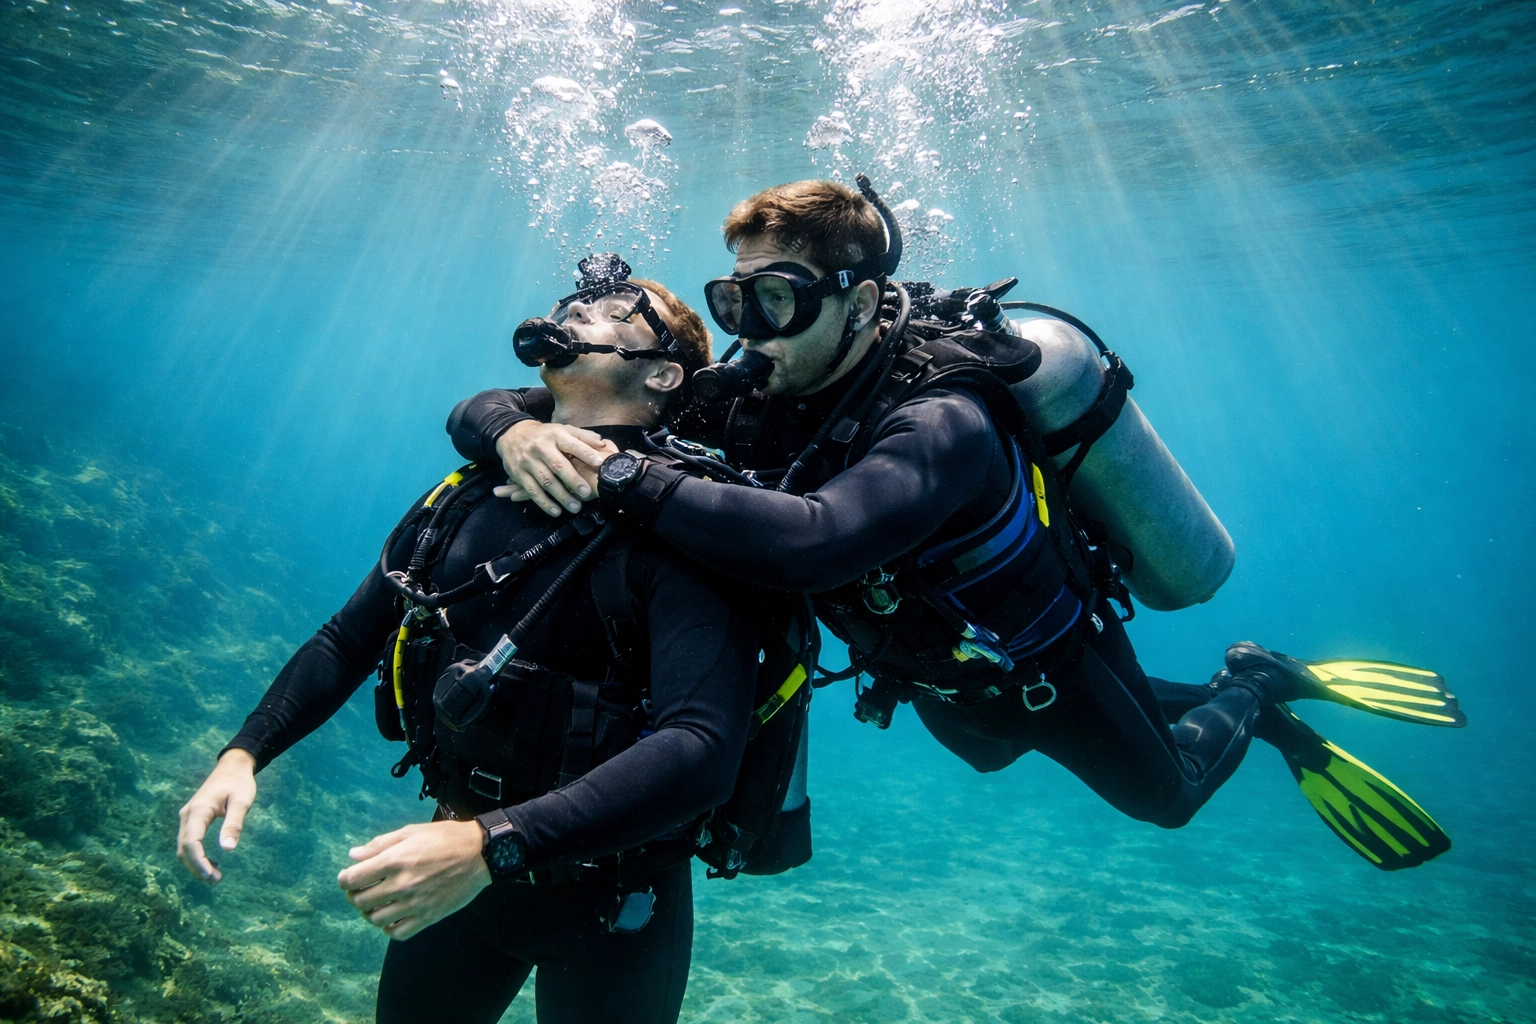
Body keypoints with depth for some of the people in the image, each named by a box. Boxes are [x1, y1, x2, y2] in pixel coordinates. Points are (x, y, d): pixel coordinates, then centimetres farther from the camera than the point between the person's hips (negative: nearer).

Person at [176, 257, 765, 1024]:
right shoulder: (468, 495, -3)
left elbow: (702, 750, -32)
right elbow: (348, 639, 8)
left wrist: (493, 843, -37)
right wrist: (243, 752, -4)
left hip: (608, 902, -5)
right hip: (460, 862, 5)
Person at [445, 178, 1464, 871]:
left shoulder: (943, 423, -38)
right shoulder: (748, 396, -21)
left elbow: (812, 540, -60)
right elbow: (482, 412, -20)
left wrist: (622, 475, -52)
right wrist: (522, 430, -43)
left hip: (1046, 664, -6)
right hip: (943, 677, 7)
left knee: (1165, 793, 20)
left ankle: (1251, 692, 47)